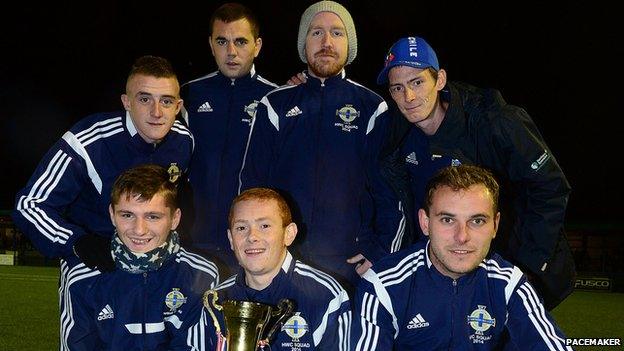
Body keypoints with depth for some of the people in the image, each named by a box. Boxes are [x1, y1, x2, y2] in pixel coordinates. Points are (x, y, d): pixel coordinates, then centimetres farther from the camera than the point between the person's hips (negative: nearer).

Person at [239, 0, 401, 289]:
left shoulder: (373, 108, 4)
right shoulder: (275, 106, 8)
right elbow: (251, 183, 8)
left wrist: (379, 250, -5)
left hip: (351, 263, -1)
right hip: (281, 258, 1)